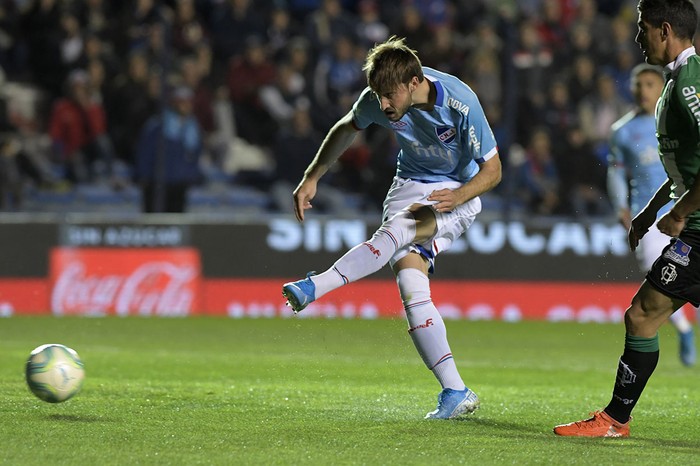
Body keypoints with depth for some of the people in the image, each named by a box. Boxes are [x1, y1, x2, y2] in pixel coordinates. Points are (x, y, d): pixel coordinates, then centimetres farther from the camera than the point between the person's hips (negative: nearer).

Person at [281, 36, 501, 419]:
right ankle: (455, 392, -19)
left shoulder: (461, 103, -26)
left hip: (457, 193, -4)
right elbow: (346, 129, 10)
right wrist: (311, 178, 4)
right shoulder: (377, 98, -14)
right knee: (411, 287, -18)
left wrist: (456, 196, -35)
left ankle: (315, 287, -33)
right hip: (410, 185, 4)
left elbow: (492, 170, -17)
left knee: (395, 232, -35)